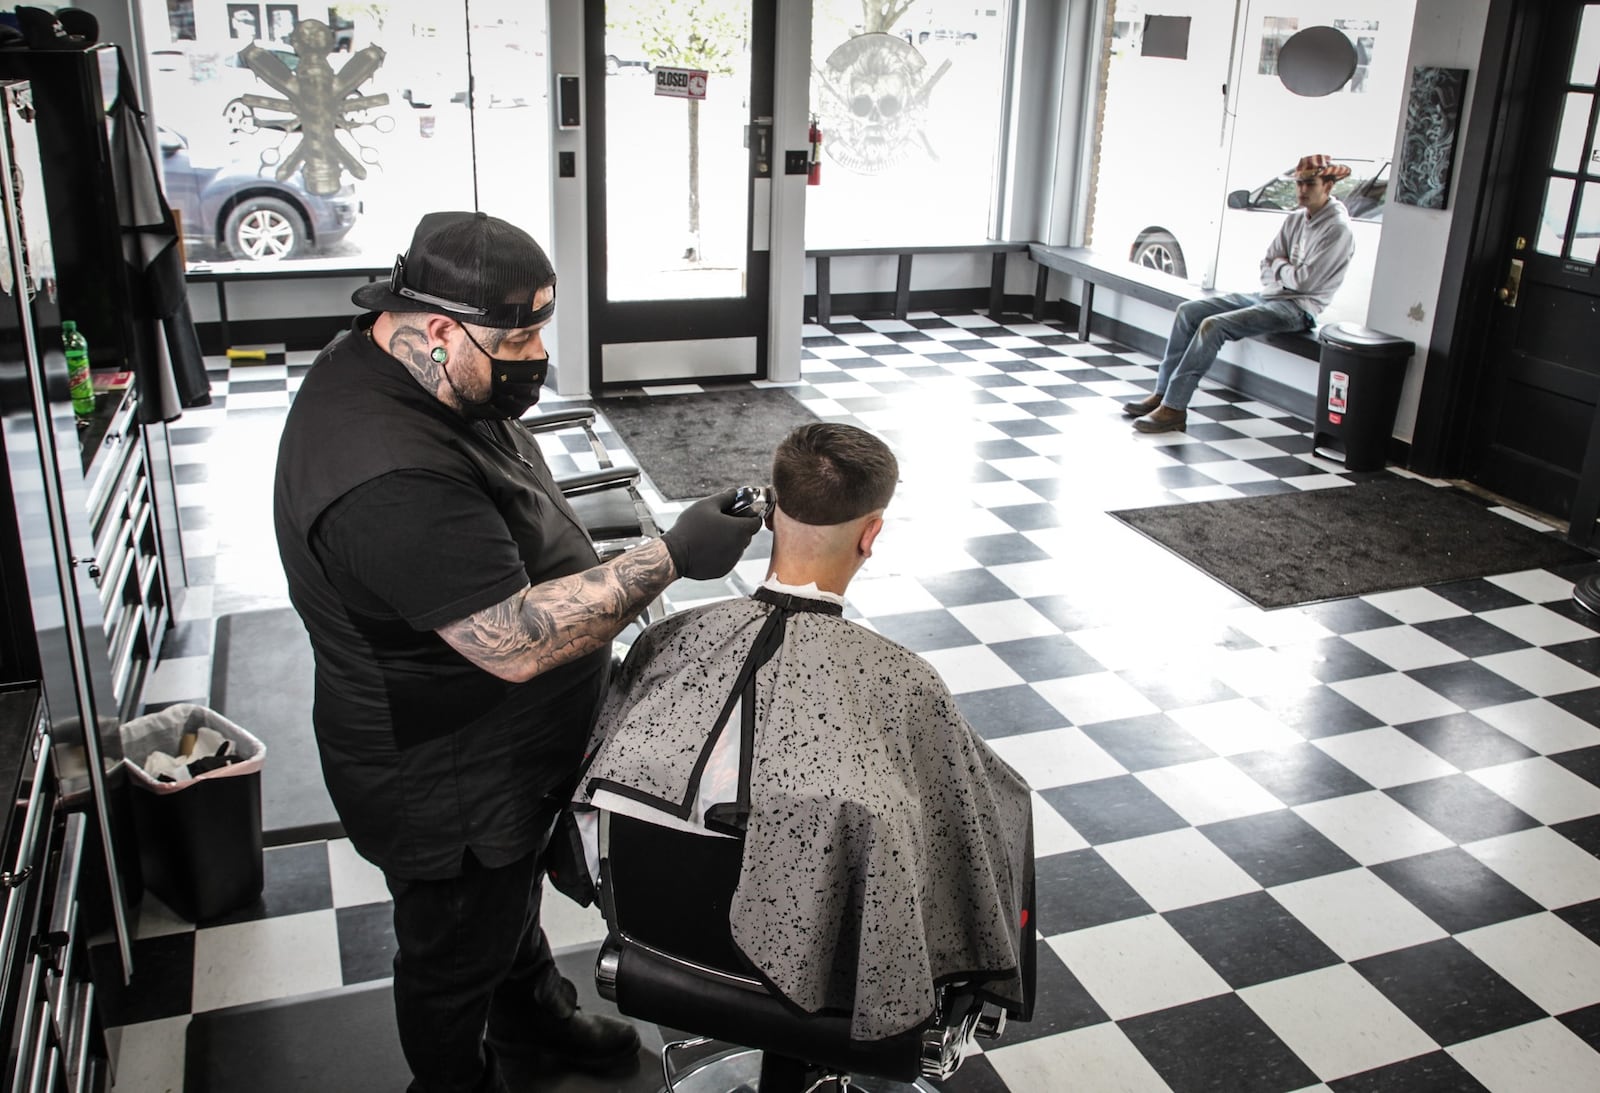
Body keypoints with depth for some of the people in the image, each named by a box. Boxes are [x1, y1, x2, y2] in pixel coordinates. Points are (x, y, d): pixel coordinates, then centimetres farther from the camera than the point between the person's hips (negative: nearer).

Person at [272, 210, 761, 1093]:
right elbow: (518, 641, -38)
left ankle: (534, 1012, 59)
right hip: (449, 791, -10)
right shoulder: (391, 480, -38)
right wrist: (671, 556, -34)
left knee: (513, 892, 33)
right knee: (456, 949, 18)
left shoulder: (376, 364, -5)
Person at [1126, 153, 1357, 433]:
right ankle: (1162, 393, -3)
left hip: (1296, 308, -9)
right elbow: (1266, 268, 14)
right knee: (1188, 311, -2)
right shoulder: (1295, 219, 13)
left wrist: (1280, 265, -1)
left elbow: (1304, 281, -19)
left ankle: (1174, 409, -26)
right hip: (1267, 295, 9)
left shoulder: (1337, 228, -13)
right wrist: (1286, 270, -6)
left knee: (1214, 325, -27)